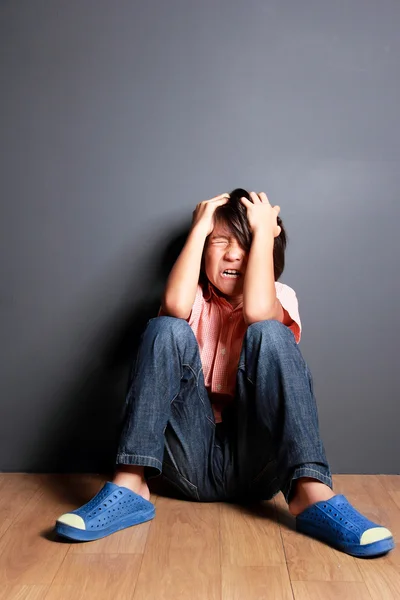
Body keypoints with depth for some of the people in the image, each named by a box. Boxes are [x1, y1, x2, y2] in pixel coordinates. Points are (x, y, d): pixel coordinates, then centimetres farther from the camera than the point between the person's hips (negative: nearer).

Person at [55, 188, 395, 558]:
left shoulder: (280, 296, 6)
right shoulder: (196, 299, 9)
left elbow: (256, 311, -21)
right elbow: (174, 305, -18)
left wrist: (264, 230, -10)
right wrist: (200, 228, -8)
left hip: (257, 462, 0)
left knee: (269, 333, -22)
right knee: (168, 330, -19)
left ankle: (311, 494, -30)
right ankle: (129, 487, -24)